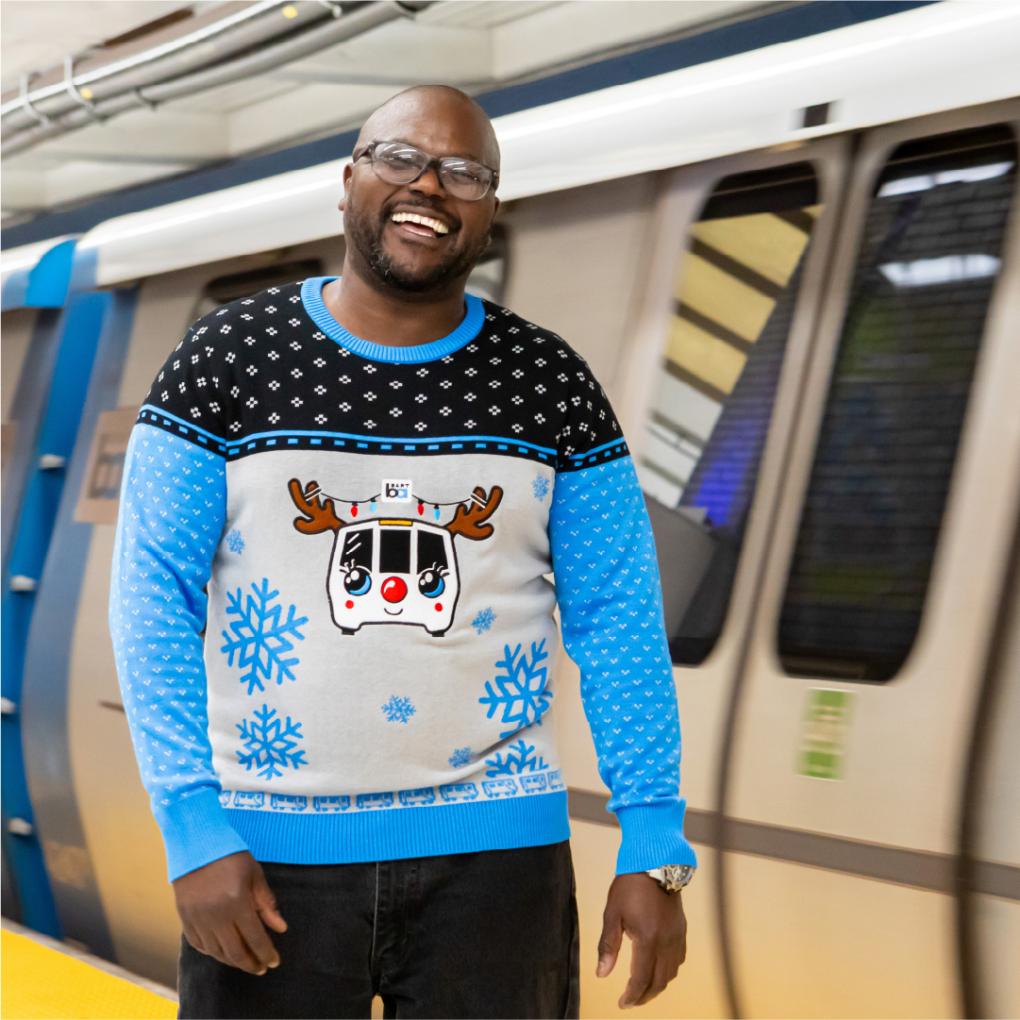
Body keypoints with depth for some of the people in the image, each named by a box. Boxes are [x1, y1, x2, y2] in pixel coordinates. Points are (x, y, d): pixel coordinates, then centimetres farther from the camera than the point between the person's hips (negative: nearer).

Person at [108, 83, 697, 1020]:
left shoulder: (549, 384, 3)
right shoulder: (225, 361, -1)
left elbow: (617, 617, 2)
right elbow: (154, 602, -4)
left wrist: (655, 846, -4)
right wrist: (194, 830, -11)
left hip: (494, 848, 1)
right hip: (271, 853, -1)